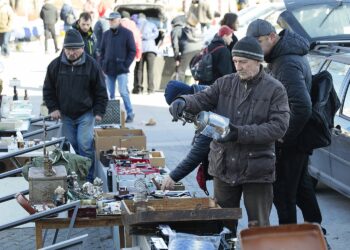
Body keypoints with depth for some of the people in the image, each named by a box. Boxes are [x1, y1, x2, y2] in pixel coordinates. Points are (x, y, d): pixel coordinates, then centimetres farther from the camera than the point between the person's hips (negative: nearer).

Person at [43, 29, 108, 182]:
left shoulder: (91, 65, -8)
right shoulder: (55, 65, -2)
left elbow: (100, 91, -1)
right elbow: (48, 90, 8)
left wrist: (99, 112, -6)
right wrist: (53, 108, -1)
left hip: (86, 114, -3)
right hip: (65, 115, 3)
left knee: (85, 145, -10)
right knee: (69, 146, 8)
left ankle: (88, 179, -1)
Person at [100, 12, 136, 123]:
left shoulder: (127, 33, -1)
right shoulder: (106, 34, 13)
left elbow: (132, 51, -2)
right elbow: (102, 50, 18)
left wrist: (126, 64, -9)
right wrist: (103, 64, 6)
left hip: (121, 69, -5)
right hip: (108, 69, 5)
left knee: (123, 92, -10)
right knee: (110, 94, 7)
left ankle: (130, 113, 2)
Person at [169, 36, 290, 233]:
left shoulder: (275, 89, -5)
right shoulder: (225, 83, 7)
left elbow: (279, 126, -14)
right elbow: (203, 99, -2)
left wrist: (241, 133, -23)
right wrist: (183, 102, -26)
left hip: (257, 170, -4)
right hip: (224, 166, 4)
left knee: (258, 227, 7)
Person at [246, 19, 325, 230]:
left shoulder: (288, 64, -26)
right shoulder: (288, 53, 7)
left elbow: (302, 107, -34)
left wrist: (284, 139, -23)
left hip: (290, 142, -11)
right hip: (299, 136, 11)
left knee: (282, 191, 0)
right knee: (301, 184, 23)